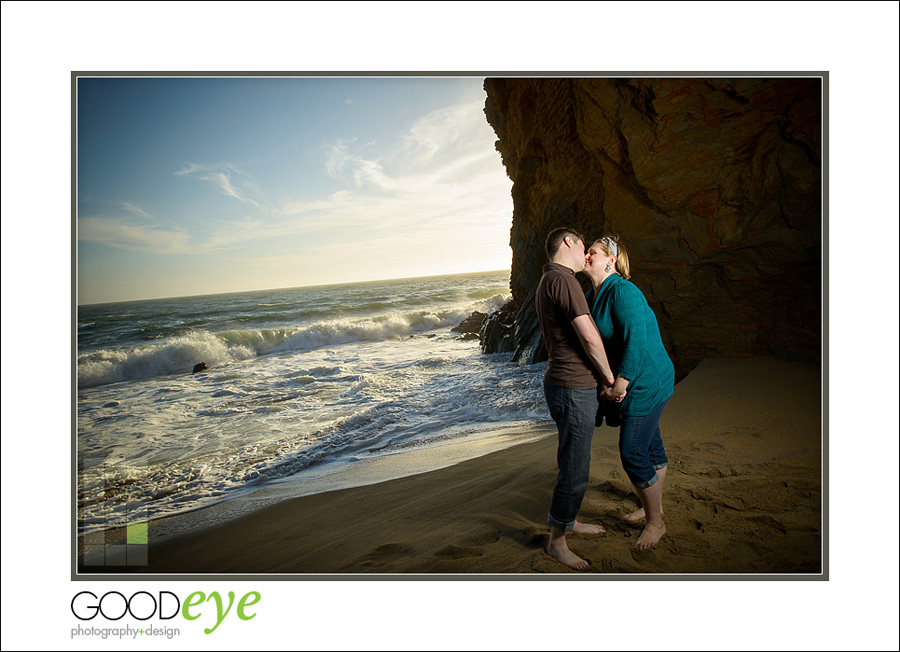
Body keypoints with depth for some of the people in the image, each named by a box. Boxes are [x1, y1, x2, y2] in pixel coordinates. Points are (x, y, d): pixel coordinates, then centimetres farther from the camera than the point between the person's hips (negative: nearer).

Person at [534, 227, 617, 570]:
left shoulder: (545, 284, 15)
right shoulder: (563, 280, -18)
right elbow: (589, 337, -22)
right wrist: (610, 378, -9)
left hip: (561, 382, 11)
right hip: (574, 389, -10)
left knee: (574, 462, 22)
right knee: (575, 469, 0)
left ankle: (569, 521, 38)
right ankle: (556, 541, 13)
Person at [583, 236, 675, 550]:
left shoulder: (622, 290, -21)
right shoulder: (592, 296, 8)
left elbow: (636, 339, -27)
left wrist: (619, 385, -23)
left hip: (646, 381, -9)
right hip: (636, 381, 9)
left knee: (632, 452, -5)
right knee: (649, 442, 21)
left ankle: (655, 522, 14)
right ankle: (653, 506, 38)